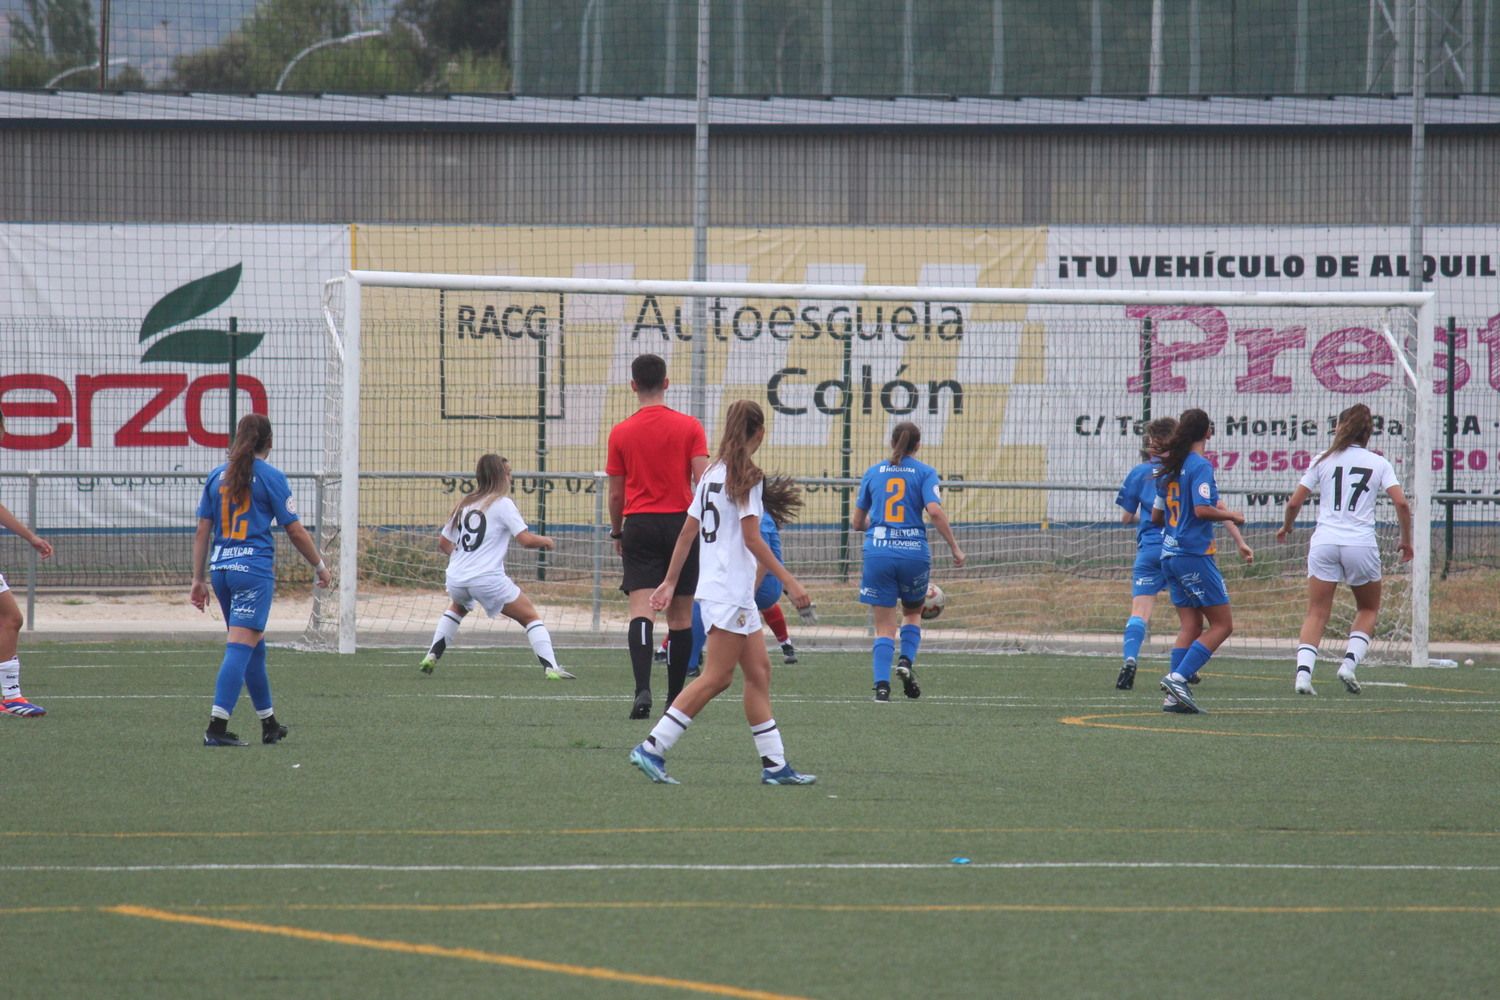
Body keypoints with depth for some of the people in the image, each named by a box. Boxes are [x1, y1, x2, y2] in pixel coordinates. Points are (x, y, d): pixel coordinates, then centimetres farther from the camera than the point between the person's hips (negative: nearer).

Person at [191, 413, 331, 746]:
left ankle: (269, 725, 27)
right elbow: (295, 532, -2)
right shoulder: (269, 476, -5)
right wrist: (320, 567, 11)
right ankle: (217, 728, -18)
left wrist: (198, 579, 14)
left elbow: (202, 533, 9)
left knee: (255, 647, 18)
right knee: (241, 647, -9)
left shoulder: (217, 476, 9)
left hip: (220, 568, 6)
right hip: (255, 568, -6)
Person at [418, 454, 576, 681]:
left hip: (456, 577, 6)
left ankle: (432, 656, 26)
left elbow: (443, 542, 22)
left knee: (457, 608, 38)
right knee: (531, 617, 5)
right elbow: (526, 540, -10)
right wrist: (544, 541, 10)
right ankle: (550, 668, -10)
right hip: (488, 579, -6)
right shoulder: (502, 504, -3)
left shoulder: (464, 504, 16)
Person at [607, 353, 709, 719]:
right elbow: (704, 482, -6)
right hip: (681, 524, 1)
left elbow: (615, 493, 5)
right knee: (680, 615, 10)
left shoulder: (620, 433, 1)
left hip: (639, 526, -1)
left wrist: (617, 532, 20)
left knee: (642, 610, -9)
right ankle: (676, 698, 16)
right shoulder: (689, 427, -1)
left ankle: (643, 689, -29)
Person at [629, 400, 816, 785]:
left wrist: (670, 582, 19)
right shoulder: (747, 477, -12)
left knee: (759, 672, 11)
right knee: (716, 677, -8)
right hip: (730, 591, -9)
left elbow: (688, 532, 14)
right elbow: (752, 538, -16)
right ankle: (652, 748, -12)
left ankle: (775, 764, 11)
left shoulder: (712, 474, 12)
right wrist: (789, 581, -14)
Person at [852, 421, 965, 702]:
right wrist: (954, 547, -6)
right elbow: (935, 511, -13)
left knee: (884, 625, 5)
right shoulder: (925, 472, 2)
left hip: (878, 552, 1)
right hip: (914, 551, -1)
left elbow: (857, 522, 13)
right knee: (913, 613, 23)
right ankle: (906, 660, -1)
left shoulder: (872, 473, 10)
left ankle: (882, 685, -10)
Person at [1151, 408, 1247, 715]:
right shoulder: (1200, 465, -11)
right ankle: (1178, 677, -15)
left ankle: (1174, 695, 0)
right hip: (1195, 554, -8)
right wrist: (1231, 516, -4)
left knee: (1190, 625, 9)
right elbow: (1203, 509, -20)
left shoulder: (1169, 468, 13)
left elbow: (1156, 516, 18)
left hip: (1170, 553, 8)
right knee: (1222, 624, -2)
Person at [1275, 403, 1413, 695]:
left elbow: (1294, 502, 6)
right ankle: (1350, 662, -1)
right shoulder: (1378, 464, 6)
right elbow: (1401, 503, -6)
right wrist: (1406, 540, 8)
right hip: (1361, 544, 0)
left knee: (1317, 613, 2)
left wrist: (1286, 527, 26)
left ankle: (1303, 671, -17)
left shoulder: (1324, 461, 7)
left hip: (1324, 542, 0)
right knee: (1368, 609, 19)